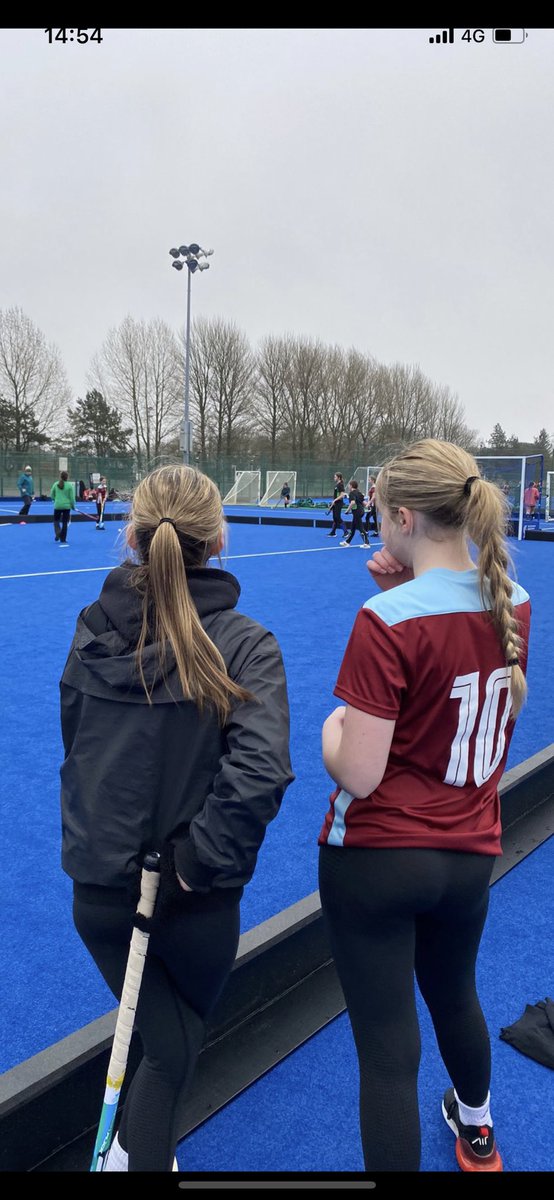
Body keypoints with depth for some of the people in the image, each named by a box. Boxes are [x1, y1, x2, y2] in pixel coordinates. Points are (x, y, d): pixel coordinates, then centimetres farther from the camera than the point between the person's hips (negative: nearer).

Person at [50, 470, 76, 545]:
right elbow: (72, 497, -6)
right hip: (67, 506, -1)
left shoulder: (55, 484, -1)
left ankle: (58, 533, -6)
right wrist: (73, 506, 7)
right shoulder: (70, 485, -7)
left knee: (56, 520, 19)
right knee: (65, 523, 7)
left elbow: (52, 495, 4)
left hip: (57, 506, 1)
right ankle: (63, 539, 10)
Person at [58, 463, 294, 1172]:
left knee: (167, 1045, 26)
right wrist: (202, 856, -17)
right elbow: (260, 771, -30)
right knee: (175, 1055, 28)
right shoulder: (246, 646, -18)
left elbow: (77, 745, 5)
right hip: (194, 901, -3)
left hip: (97, 888, 3)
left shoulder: (92, 631, -6)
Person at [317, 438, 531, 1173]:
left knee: (388, 1048, 11)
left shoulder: (386, 620, -24)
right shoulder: (515, 605, -4)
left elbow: (358, 776, -24)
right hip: (471, 855, 7)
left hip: (376, 858, -7)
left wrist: (331, 728, -3)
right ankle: (476, 1134, 60)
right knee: (455, 997, 32)